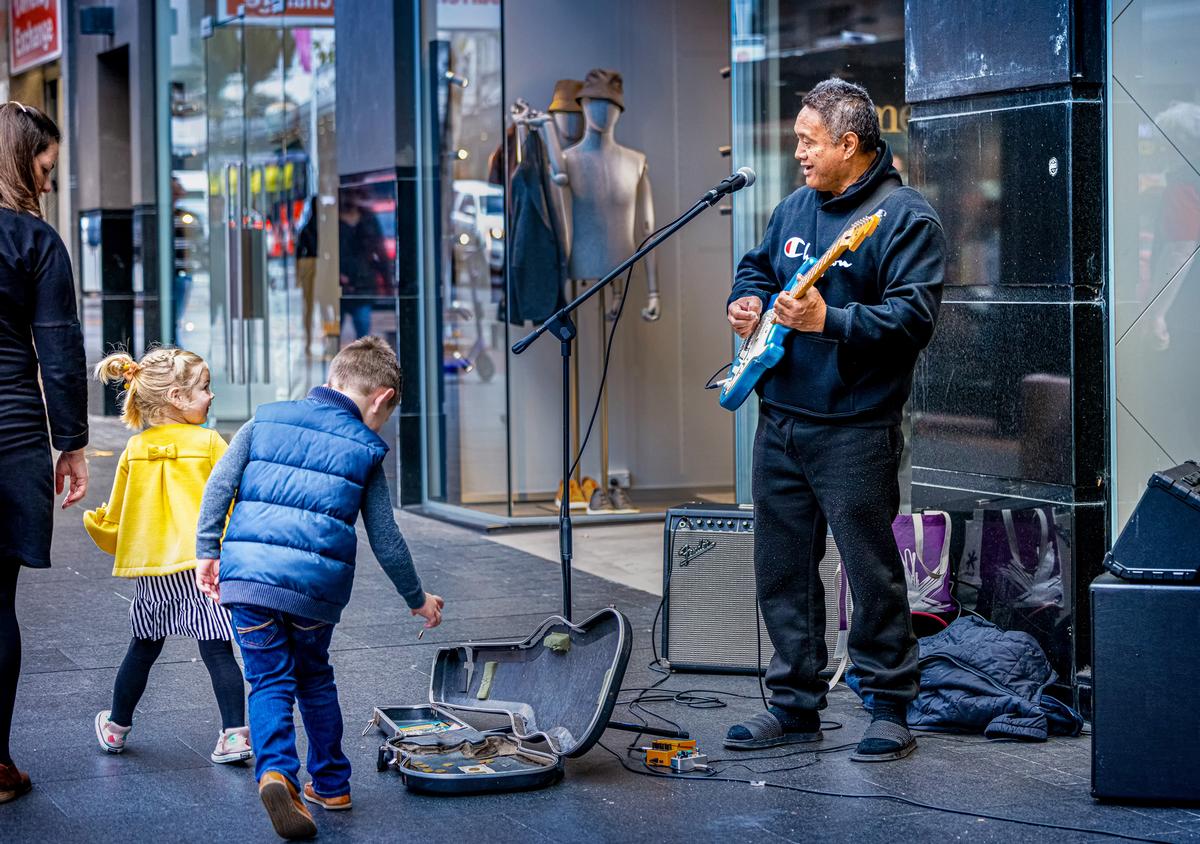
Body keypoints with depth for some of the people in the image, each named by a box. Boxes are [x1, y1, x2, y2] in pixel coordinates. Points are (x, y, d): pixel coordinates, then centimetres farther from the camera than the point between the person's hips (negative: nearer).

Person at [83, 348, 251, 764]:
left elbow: (116, 517, 13)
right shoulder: (208, 443, -6)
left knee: (142, 650, 19)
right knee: (218, 650, -2)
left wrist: (97, 526, 35)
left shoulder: (134, 450, 7)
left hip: (151, 572, 4)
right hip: (202, 566, -4)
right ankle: (235, 733, -9)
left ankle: (117, 726, 31)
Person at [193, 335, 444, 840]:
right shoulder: (365, 450, 9)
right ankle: (330, 783, 26)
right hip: (317, 582, 0)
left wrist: (208, 551, 10)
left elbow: (219, 485, 4)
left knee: (270, 680, 4)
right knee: (315, 677, 20)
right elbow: (386, 541, 12)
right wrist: (417, 599, 24)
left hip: (247, 571, 0)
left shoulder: (265, 420, 13)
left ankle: (276, 771, -20)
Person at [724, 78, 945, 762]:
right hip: (780, 418, 8)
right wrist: (747, 301, 8)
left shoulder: (906, 217, -9)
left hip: (855, 429, -7)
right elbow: (757, 267, 30)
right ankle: (795, 705, 22)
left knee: (872, 570, -2)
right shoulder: (794, 210, 15)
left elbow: (915, 315, -18)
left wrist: (830, 320, -25)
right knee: (782, 566, 11)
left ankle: (891, 710, 10)